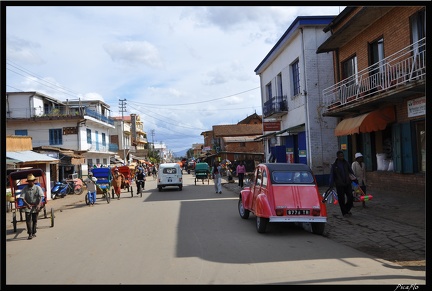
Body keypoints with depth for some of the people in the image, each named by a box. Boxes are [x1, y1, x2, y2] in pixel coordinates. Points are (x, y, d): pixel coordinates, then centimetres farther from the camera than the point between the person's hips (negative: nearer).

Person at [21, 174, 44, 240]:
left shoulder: (38, 188, -6)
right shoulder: (25, 188, -3)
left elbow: (41, 196, -14)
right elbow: (22, 197, -10)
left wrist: (39, 204, -28)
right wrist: (27, 204, -26)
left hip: (36, 206, 0)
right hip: (28, 206, 0)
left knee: (34, 220, 8)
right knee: (28, 220, -10)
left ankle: (33, 233, 22)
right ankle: (30, 234, -7)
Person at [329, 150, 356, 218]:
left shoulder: (346, 163, 5)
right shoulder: (334, 165, -2)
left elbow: (351, 172, 12)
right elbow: (332, 175, 0)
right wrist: (331, 185, -6)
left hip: (347, 184, 3)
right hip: (339, 185, -2)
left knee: (351, 197, 0)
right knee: (341, 199, 2)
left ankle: (347, 209, 23)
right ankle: (344, 213, 15)